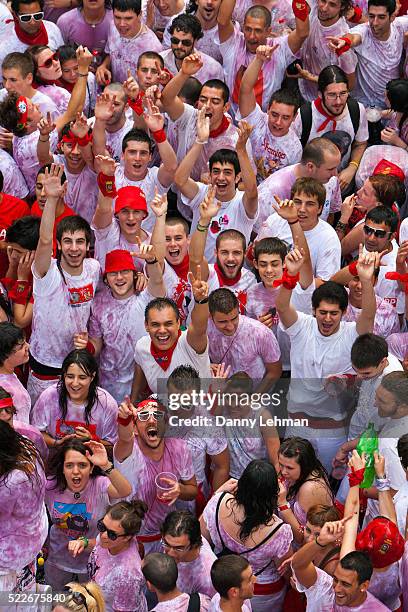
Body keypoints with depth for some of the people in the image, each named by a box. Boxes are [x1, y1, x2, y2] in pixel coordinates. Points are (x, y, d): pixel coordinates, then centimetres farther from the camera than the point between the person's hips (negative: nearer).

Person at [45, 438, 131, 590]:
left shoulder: (100, 484, -29)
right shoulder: (50, 486, -20)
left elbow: (125, 492, -50)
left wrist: (106, 465, -62)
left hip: (92, 560, -2)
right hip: (58, 559, 2)